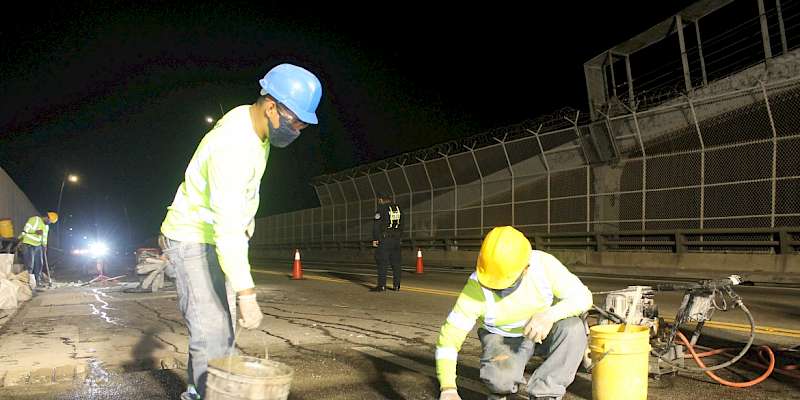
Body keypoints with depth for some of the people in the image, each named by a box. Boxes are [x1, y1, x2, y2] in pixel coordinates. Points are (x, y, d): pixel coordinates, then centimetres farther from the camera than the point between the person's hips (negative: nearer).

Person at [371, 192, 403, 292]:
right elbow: (401, 225, 17)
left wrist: (375, 239, -10)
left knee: (382, 262, -4)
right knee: (396, 262, 8)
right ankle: (396, 285, 8)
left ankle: (382, 285, -6)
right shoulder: (398, 208, 13)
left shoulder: (381, 209, -8)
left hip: (384, 238, -6)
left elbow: (376, 225, -12)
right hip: (396, 239, 6)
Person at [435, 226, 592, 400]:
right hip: (503, 338, -2)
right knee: (502, 377, -33)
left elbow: (582, 296, -19)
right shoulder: (476, 289, -27)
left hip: (544, 331, 2)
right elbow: (449, 336, -21)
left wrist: (549, 315, -39)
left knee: (573, 327, -30)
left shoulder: (544, 264, -24)